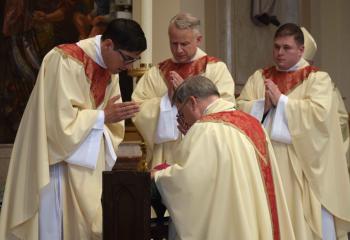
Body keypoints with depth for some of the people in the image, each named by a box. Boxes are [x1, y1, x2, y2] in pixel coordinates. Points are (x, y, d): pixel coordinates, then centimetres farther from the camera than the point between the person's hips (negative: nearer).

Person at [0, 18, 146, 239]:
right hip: (60, 161, -7)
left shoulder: (110, 65, 4)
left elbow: (110, 120, 11)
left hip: (90, 165, 7)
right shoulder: (66, 61, -20)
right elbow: (60, 120, -24)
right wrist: (103, 117, -21)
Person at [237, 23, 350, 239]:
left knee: (303, 221, -2)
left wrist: (281, 100, -12)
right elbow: (240, 110, 4)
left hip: (301, 166, -3)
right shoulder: (259, 77, 14)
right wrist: (264, 104, -13)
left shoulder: (318, 78, 1)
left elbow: (319, 113, -15)